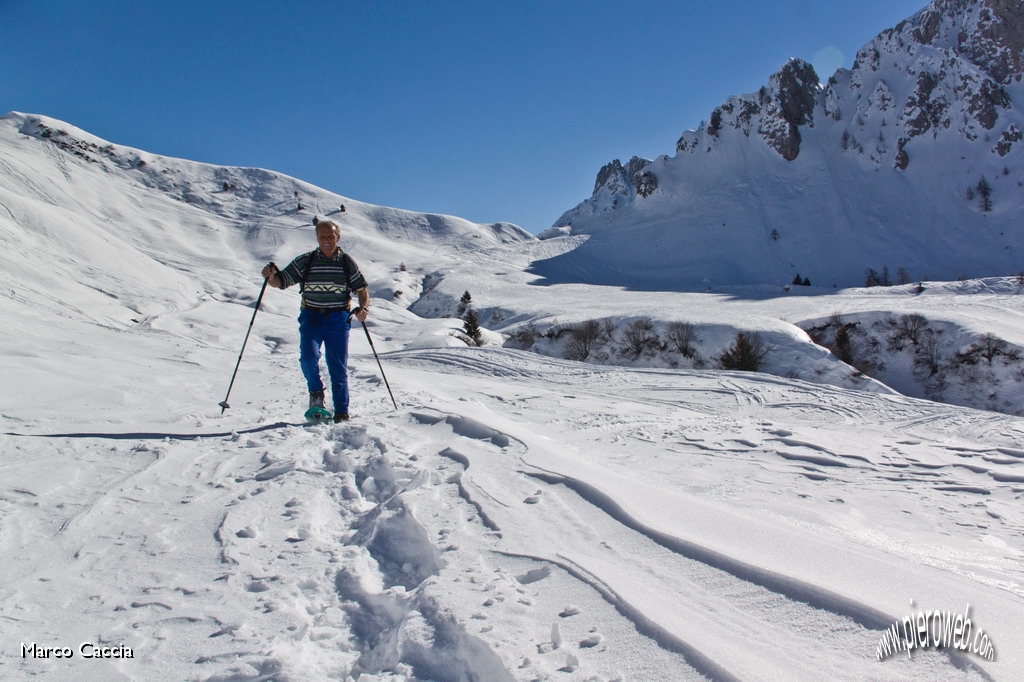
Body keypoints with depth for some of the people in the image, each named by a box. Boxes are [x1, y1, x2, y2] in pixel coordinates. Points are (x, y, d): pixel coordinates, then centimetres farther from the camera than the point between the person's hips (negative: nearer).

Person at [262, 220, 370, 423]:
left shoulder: (347, 263, 2)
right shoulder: (305, 261, 2)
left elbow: (362, 289, 6)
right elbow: (281, 281, 3)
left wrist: (363, 308, -13)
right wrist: (271, 277, -20)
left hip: (338, 319, 0)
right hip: (311, 317, 0)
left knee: (338, 367, 2)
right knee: (308, 357, -19)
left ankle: (341, 413, 14)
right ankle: (316, 391, 11)